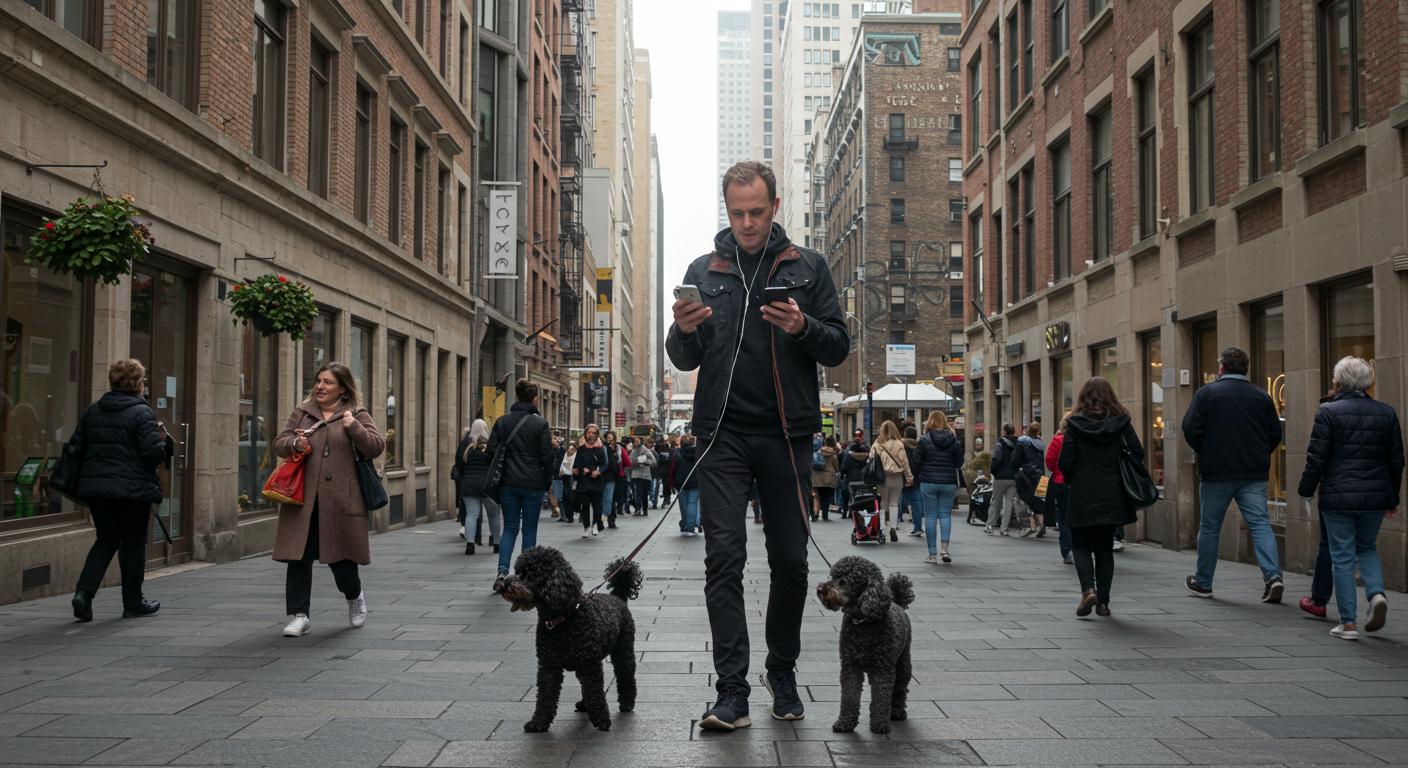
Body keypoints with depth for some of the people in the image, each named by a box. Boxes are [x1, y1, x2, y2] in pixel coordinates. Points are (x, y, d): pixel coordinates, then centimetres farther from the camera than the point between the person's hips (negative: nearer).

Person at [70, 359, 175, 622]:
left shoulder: (92, 411, 7)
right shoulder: (142, 412, -12)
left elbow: (76, 447, 9)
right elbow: (154, 453, -17)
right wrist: (164, 441, 2)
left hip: (95, 487, 5)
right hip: (133, 489, -5)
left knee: (106, 539, 16)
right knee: (133, 544, 7)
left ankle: (84, 592, -2)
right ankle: (133, 604, 17)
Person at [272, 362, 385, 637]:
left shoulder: (357, 415, 4)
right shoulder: (301, 412, 13)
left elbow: (376, 447, -6)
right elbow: (278, 444, 13)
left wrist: (354, 427, -20)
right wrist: (294, 444, -9)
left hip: (340, 500, -3)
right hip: (302, 499, 3)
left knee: (340, 557, 5)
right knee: (299, 556, -1)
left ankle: (355, 597, 34)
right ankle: (300, 615, 6)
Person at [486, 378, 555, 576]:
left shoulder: (501, 421, 3)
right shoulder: (541, 423, -7)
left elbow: (490, 451, 2)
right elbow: (547, 457, -7)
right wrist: (547, 482, 5)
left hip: (508, 483, 3)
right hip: (533, 484, -3)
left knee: (510, 528, 10)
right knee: (530, 529, 8)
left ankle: (503, 569, -7)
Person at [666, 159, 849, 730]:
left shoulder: (807, 267, 8)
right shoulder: (703, 271, 11)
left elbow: (839, 347, 5)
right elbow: (684, 361, 11)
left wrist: (802, 328, -16)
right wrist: (683, 331, -11)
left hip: (786, 432, 0)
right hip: (723, 432, 0)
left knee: (790, 561, 6)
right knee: (724, 558, -6)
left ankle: (782, 673, 24)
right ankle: (732, 691, -4)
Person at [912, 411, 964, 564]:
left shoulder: (924, 440, -4)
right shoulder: (953, 440, 3)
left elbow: (917, 463, -2)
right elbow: (959, 463, 8)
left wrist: (917, 480, 11)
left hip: (928, 482, -2)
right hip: (949, 483, 2)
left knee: (930, 516, 3)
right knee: (945, 515, 9)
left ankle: (932, 553, 3)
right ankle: (944, 547, -7)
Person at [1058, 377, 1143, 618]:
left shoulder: (1075, 424, -6)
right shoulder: (1121, 423, 0)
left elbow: (1065, 463, -7)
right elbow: (1138, 454, -2)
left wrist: (1071, 482, 12)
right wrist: (1118, 473, 15)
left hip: (1082, 496, -2)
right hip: (1112, 496, 2)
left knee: (1080, 546, 10)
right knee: (1104, 548, 13)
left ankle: (1088, 590, -13)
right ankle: (1103, 602, 8)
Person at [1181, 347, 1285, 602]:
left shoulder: (1206, 393, -4)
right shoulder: (1261, 396, 7)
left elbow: (1191, 431, -8)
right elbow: (1275, 435, 9)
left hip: (1216, 473, -2)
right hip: (1254, 475, 2)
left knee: (1209, 528, 8)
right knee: (1260, 524, 1)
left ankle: (1203, 583, 19)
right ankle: (1273, 576, -17)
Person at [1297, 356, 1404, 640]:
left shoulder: (1328, 412, -8)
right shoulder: (1387, 412, 5)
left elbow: (1317, 457, -9)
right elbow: (1396, 459, 10)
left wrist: (1306, 490, 3)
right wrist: (1393, 498, 19)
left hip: (1338, 496, -4)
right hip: (1376, 496, 4)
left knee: (1342, 557, 2)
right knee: (1367, 547, 23)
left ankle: (1348, 622, 2)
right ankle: (1376, 593, -1)